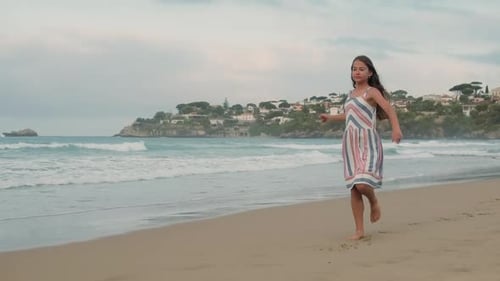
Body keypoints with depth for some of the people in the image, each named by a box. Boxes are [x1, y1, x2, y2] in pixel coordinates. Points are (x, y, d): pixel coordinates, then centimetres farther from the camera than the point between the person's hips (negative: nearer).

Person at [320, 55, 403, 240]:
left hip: (368, 142, -6)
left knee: (363, 184, -23)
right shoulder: (352, 94, 17)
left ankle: (374, 202, 11)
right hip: (350, 143, 6)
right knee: (354, 188, 2)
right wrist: (331, 117, 46)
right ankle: (359, 230, 8)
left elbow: (388, 109, -20)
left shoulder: (372, 92, -3)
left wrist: (396, 128, -37)